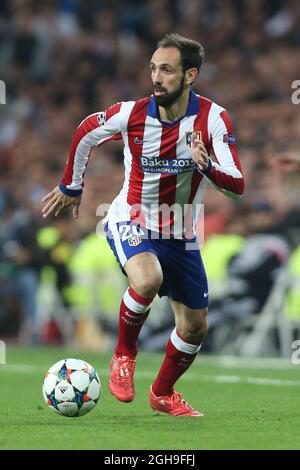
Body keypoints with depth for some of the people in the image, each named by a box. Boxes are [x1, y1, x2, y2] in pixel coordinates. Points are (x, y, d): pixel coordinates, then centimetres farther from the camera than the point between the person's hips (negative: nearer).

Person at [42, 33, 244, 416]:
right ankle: (124, 354, -8)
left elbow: (237, 185, -21)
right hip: (130, 221, -3)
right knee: (148, 279, -35)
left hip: (180, 233, 3)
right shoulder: (131, 113, -16)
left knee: (195, 327, 10)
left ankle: (163, 393, 38)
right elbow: (84, 134, 5)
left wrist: (207, 165, -42)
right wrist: (70, 187, 15)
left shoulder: (213, 118, -17)